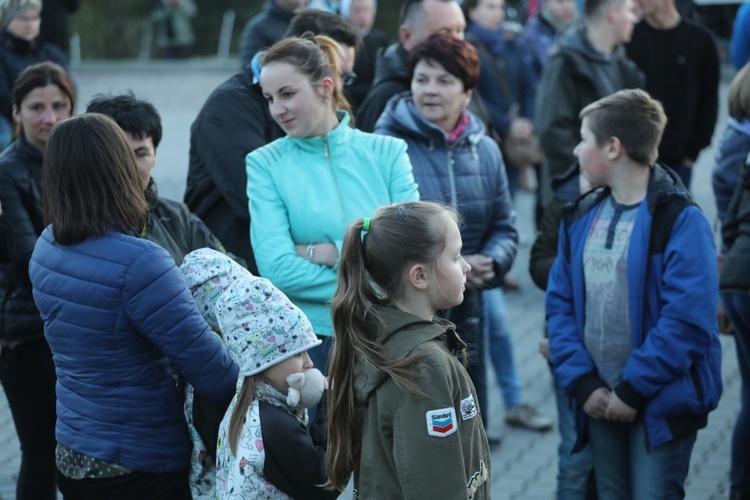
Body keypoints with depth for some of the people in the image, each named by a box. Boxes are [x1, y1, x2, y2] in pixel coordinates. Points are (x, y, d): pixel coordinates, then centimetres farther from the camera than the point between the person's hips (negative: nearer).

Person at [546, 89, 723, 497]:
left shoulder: (679, 220, -13)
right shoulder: (580, 217, 7)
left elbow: (686, 319, -19)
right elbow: (560, 304, 5)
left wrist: (635, 390, -18)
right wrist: (583, 382, -7)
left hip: (661, 401, -6)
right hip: (602, 399, 6)